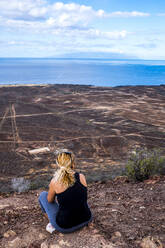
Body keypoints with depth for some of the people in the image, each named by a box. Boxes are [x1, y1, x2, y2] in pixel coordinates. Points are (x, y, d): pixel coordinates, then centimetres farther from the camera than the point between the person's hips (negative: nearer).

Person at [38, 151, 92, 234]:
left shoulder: (55, 182, -17)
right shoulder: (82, 177, -8)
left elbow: (50, 200, 3)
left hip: (65, 227, -3)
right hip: (86, 220, 4)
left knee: (43, 195, 17)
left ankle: (53, 225, 16)